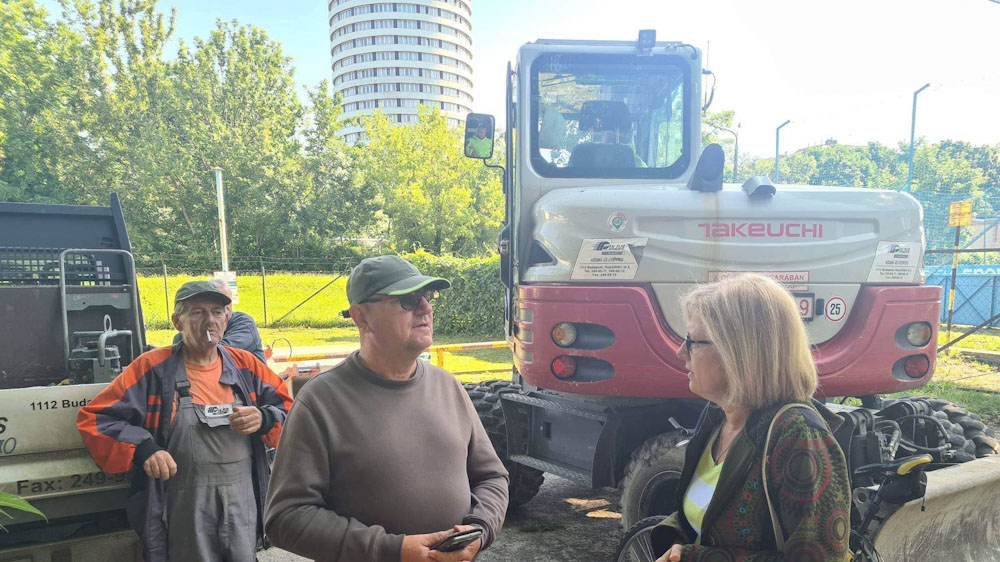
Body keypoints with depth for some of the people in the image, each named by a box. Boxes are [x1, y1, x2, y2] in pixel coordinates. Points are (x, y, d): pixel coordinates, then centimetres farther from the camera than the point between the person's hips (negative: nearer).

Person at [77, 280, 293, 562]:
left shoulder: (245, 365, 6)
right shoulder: (152, 367, -3)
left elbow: (289, 408, 11)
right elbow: (94, 418, -2)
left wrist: (264, 419, -12)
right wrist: (142, 448, -17)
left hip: (244, 500, 3)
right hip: (186, 505, -3)